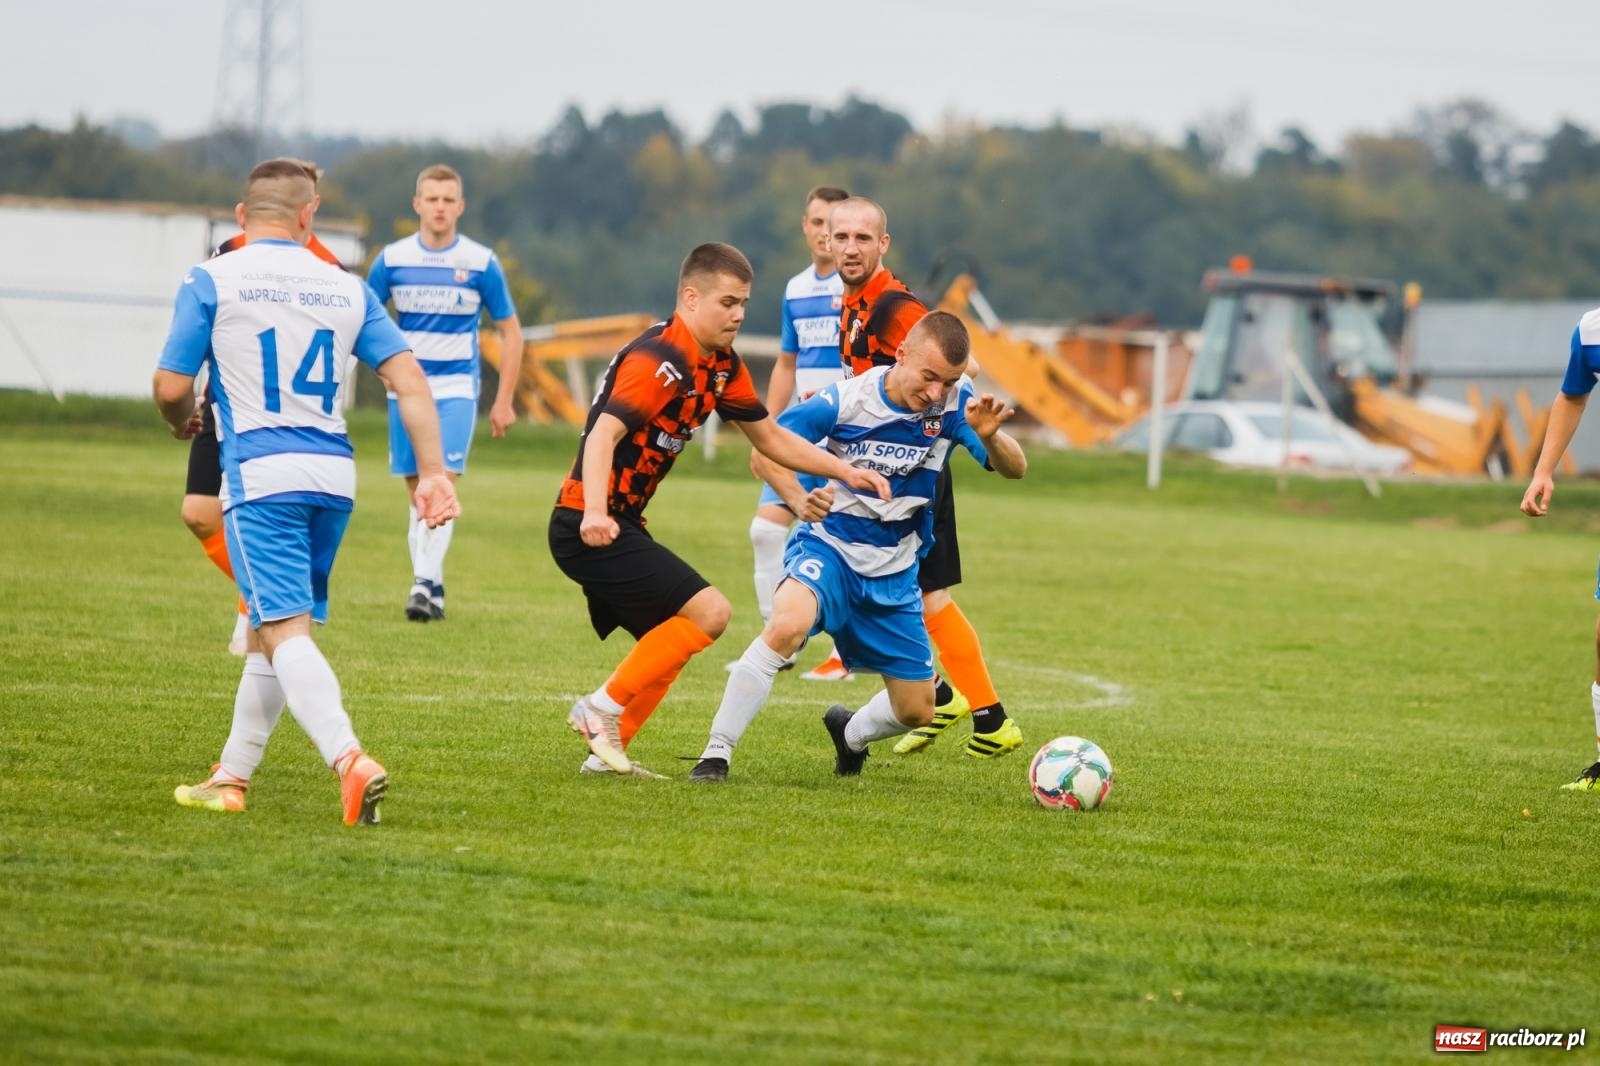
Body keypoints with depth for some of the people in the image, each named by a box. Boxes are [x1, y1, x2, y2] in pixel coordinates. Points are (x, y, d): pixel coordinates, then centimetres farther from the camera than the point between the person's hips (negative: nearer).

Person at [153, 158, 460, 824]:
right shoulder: (346, 289, 11)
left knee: (284, 631, -12)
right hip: (334, 475, 5)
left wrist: (183, 423, 22)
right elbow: (408, 380, 4)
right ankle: (231, 778, 25)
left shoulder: (211, 282, 0)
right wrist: (433, 471, 4)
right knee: (273, 626, 17)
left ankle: (349, 759, -32)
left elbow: (171, 387, -1)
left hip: (260, 471, -5)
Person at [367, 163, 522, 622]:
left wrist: (504, 400, 2)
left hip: (456, 387, -2)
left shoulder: (481, 263, -3)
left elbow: (510, 331, 5)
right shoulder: (392, 259, 1)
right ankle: (431, 586, 14)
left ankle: (425, 582, -20)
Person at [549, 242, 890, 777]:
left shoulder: (723, 366, 10)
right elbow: (603, 433, -30)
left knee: (669, 642, 18)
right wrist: (595, 514, -45)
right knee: (707, 611, -16)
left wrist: (846, 472, 10)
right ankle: (601, 708, -11)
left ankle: (609, 749, 17)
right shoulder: (658, 361, -19)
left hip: (618, 526, 10)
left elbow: (771, 437, 20)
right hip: (592, 527, -10)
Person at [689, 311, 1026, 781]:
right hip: (830, 547, -4)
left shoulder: (954, 402, -11)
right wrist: (799, 501, -30)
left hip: (894, 572, 4)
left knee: (917, 712, 7)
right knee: (787, 625, -37)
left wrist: (989, 436, -39)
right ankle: (716, 752, -27)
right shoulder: (847, 400, -18)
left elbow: (1015, 468, -17)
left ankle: (850, 734, 43)